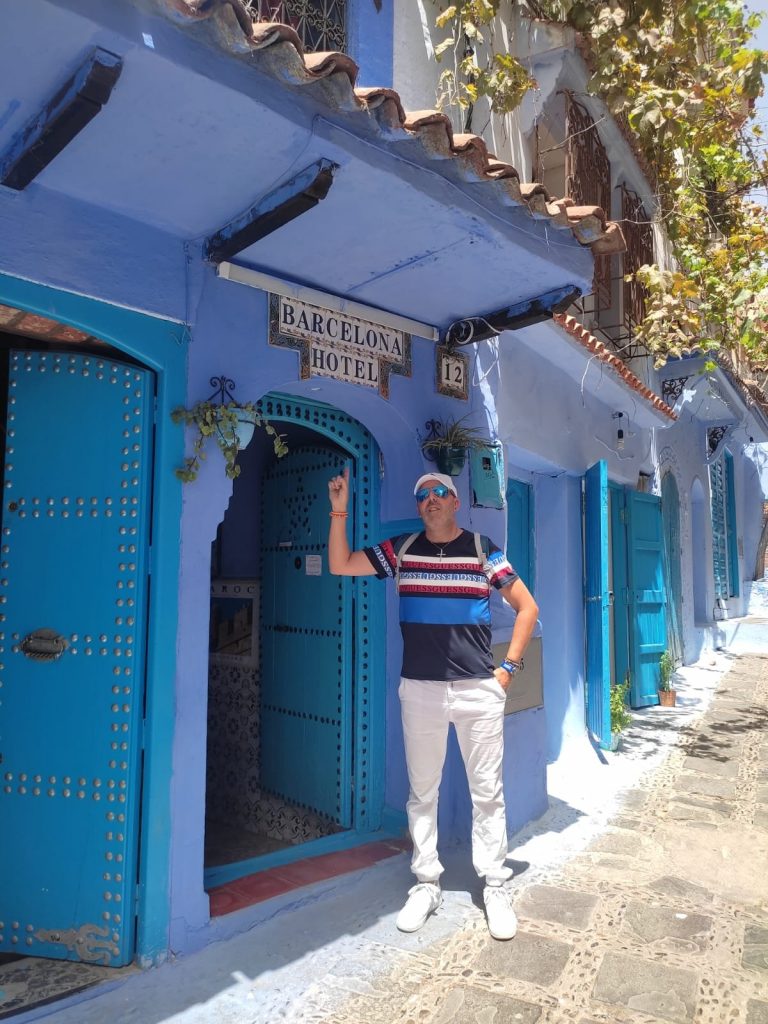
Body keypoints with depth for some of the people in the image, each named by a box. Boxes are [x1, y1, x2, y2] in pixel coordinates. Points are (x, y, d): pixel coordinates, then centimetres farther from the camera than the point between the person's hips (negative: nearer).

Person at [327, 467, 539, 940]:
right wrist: (340, 511, -9)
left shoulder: (483, 547, 0)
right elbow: (340, 566, 1)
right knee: (422, 791, 12)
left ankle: (496, 887, 24)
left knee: (487, 792, 8)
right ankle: (427, 884, 27)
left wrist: (509, 666, 0)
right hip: (419, 689, 2)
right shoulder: (402, 549, 4)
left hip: (479, 688, -1)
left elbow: (528, 607, 5)